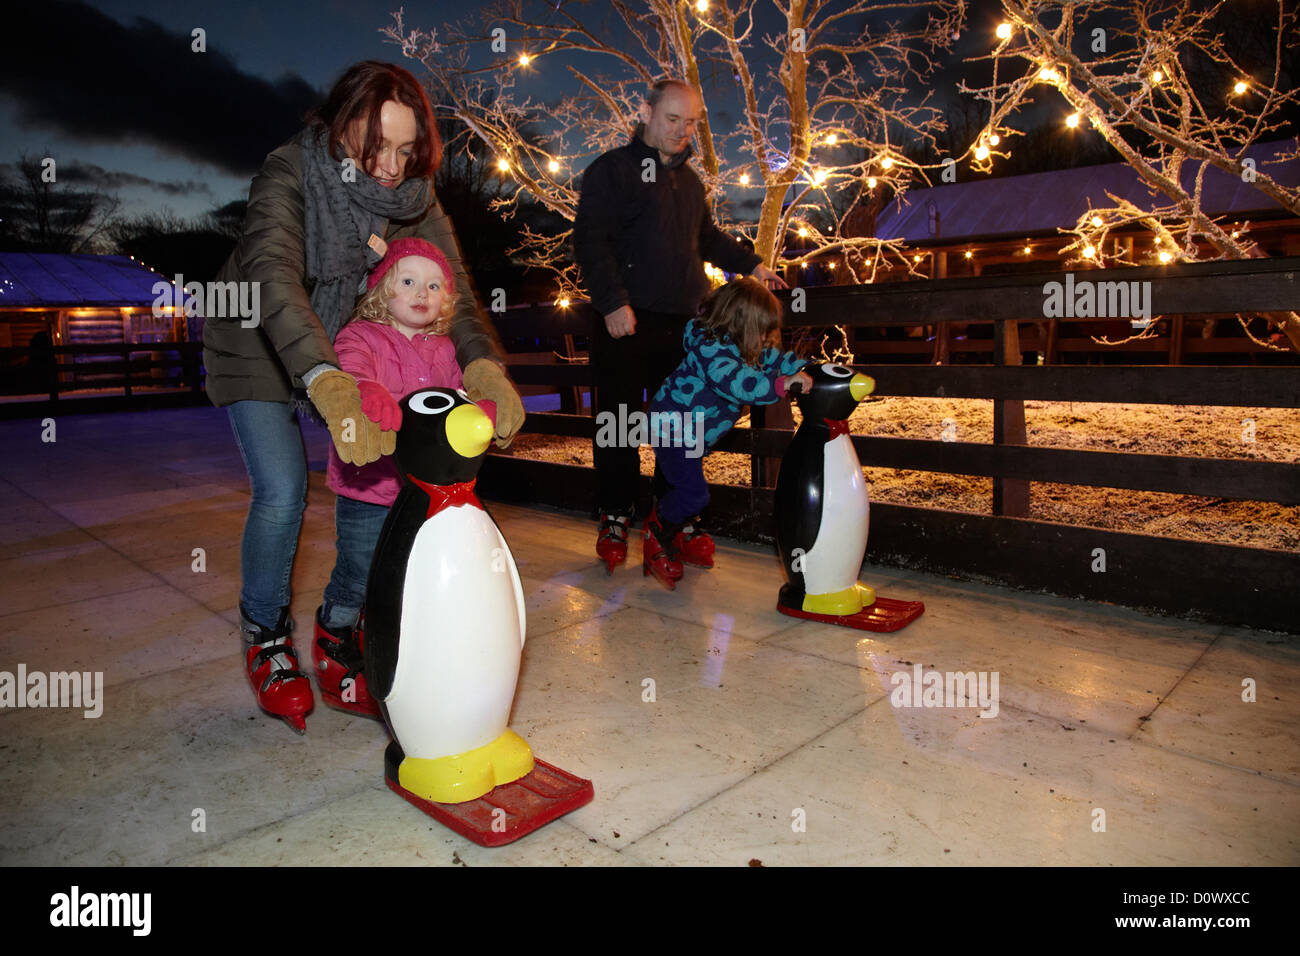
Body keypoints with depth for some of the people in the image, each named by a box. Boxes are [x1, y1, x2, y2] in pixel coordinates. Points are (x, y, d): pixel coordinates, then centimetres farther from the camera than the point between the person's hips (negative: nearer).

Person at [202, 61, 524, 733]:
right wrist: (326, 382, -60)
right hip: (257, 346, -4)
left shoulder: (414, 194, -13)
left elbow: (449, 284, -21)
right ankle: (264, 638, 10)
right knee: (282, 491, -17)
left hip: (345, 350, 4)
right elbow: (272, 275, -43)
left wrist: (483, 364, -42)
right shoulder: (290, 173, -27)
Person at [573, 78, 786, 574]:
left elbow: (706, 236, 33)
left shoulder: (689, 179, 21)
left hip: (682, 322, 6)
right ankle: (615, 518, 12)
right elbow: (590, 240, -9)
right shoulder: (612, 169, 0)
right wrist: (613, 302, -17)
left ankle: (683, 517, 16)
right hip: (626, 322, -6)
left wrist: (750, 263, 21)